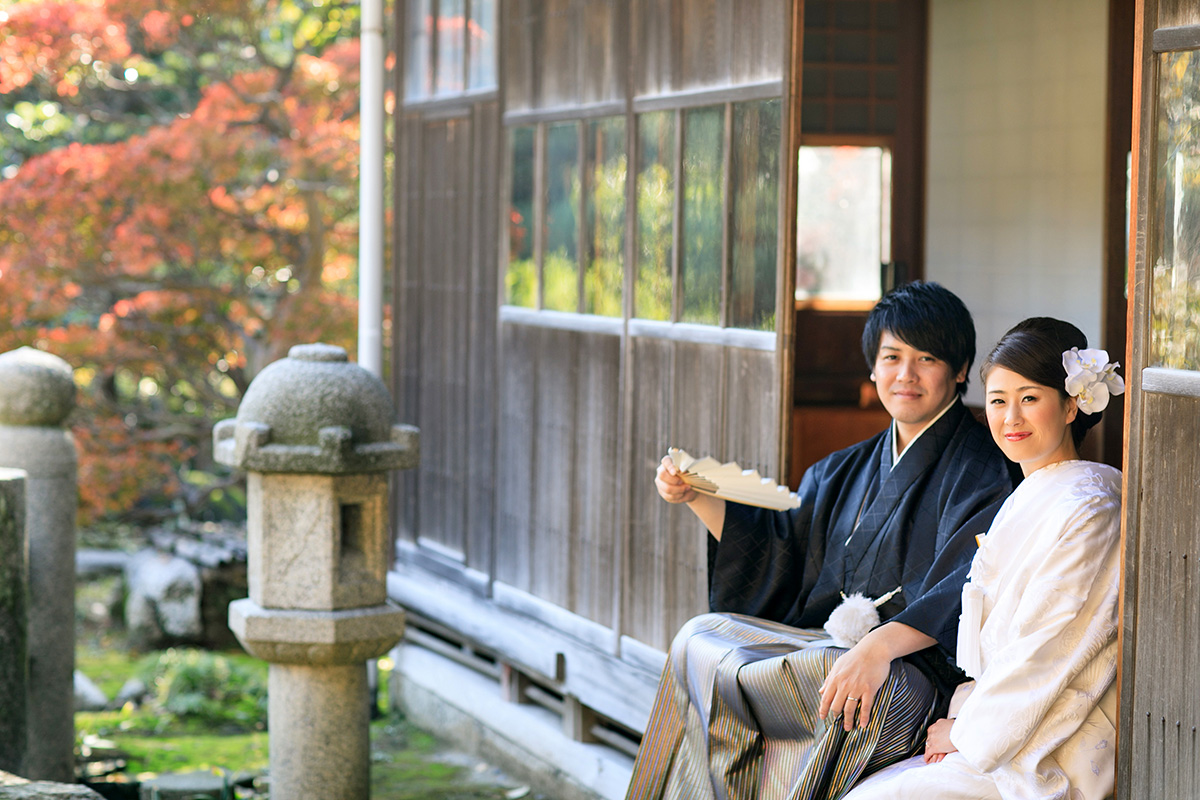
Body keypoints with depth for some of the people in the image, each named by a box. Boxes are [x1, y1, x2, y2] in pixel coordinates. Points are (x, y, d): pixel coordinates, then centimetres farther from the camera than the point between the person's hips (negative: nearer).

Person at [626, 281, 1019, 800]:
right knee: (698, 637, -9)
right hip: (831, 638, 8)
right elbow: (780, 551, 18)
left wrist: (881, 646, -38)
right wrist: (696, 497, 5)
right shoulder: (849, 471, 18)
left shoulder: (980, 473, -8)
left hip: (919, 663, -8)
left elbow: (962, 592, -23)